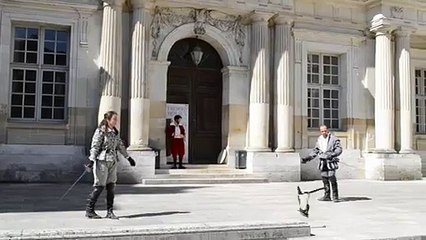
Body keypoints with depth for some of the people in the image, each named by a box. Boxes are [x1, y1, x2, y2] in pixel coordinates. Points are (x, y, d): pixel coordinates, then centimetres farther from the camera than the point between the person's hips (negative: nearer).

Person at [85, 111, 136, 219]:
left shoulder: (115, 132, 14)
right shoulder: (100, 131, -7)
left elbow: (120, 145, 22)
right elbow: (95, 146, -11)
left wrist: (128, 157, 24)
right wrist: (91, 161, -19)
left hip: (113, 162, 7)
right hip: (102, 161, -7)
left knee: (111, 186, 4)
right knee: (99, 186, -4)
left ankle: (110, 211, 10)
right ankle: (89, 210, 7)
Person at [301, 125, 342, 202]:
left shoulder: (333, 139, -2)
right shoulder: (319, 140, 16)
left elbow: (339, 149, -9)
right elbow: (315, 150, 23)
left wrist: (332, 154, -27)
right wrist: (307, 158, 15)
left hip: (330, 161, -5)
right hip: (322, 162, 6)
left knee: (332, 178, -12)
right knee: (324, 178, 6)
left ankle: (335, 196, -3)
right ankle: (327, 196, 14)